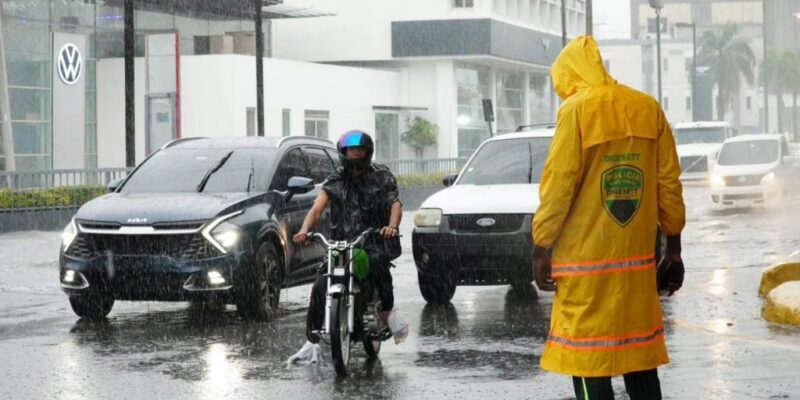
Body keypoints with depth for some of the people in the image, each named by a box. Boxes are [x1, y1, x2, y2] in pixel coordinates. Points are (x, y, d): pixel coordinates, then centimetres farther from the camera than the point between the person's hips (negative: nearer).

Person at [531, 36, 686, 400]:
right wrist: (673, 245, 14)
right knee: (639, 352, 11)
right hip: (637, 257, 5)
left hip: (586, 259, -5)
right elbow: (669, 183, 8)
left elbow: (558, 185, -11)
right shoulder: (649, 108, 7)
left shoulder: (577, 109, -7)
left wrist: (541, 248, -5)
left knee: (588, 356, -2)